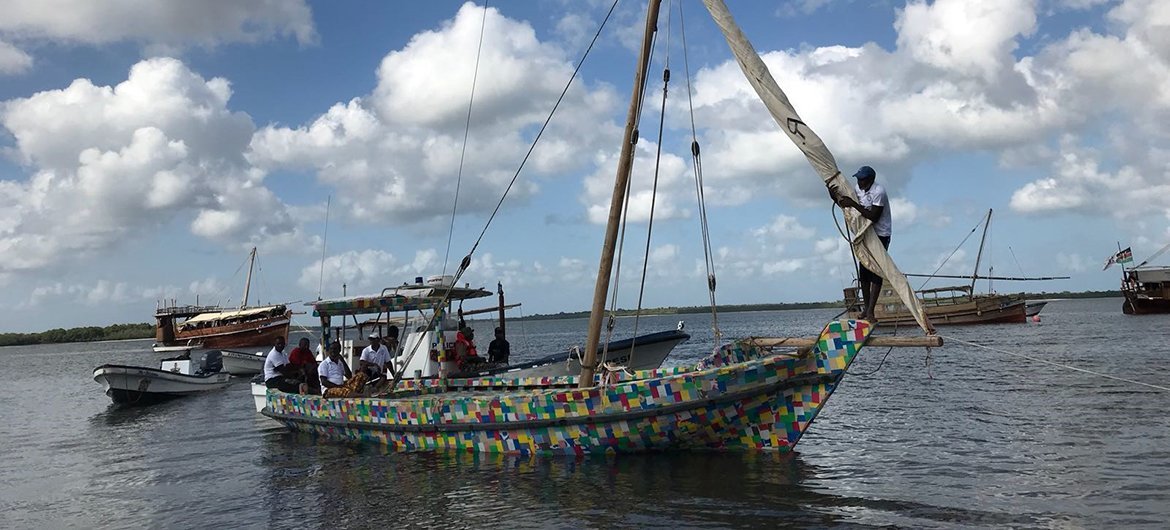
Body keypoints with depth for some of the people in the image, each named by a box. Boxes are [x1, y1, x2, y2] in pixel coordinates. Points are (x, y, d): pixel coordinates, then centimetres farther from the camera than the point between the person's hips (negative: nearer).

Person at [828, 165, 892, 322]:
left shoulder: (878, 192, -22)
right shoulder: (858, 189, 3)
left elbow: (873, 217, -28)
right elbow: (844, 204, 13)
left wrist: (854, 204, -30)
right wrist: (835, 196, -7)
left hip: (880, 235, -8)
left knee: (875, 273, -10)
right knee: (863, 272, 6)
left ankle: (870, 312, -13)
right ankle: (866, 308, 15)